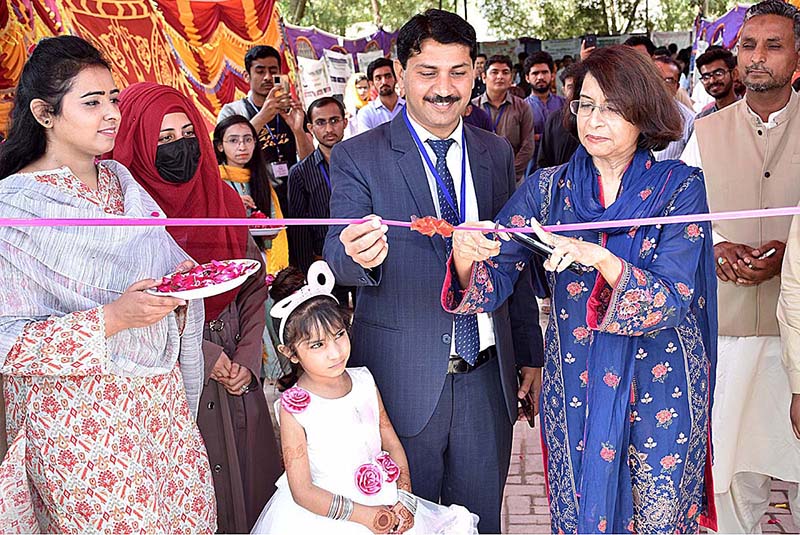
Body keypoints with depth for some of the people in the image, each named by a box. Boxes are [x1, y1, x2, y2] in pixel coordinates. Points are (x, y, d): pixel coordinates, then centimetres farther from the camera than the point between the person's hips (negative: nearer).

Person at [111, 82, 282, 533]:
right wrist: (204, 355, -15)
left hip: (236, 375, 5)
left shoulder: (223, 198, 3)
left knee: (249, 482, 16)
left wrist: (247, 360, -3)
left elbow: (254, 283, 7)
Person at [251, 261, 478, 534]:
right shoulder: (294, 409, -13)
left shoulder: (364, 381, 0)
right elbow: (302, 491, -12)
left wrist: (405, 499, -5)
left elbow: (392, 443, 7)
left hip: (385, 506, 3)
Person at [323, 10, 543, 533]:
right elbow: (337, 254, -16)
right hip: (403, 379, -3)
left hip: (487, 378, 3)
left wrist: (530, 353, 12)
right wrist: (358, 256, -40)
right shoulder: (357, 157, -6)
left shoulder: (497, 153, 6)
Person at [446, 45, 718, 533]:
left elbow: (670, 301, -17)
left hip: (660, 387, -1)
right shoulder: (548, 188, -2)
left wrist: (599, 257, -34)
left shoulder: (680, 186, -7)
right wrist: (466, 254, -31)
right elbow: (491, 286, -8)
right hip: (574, 384, 2)